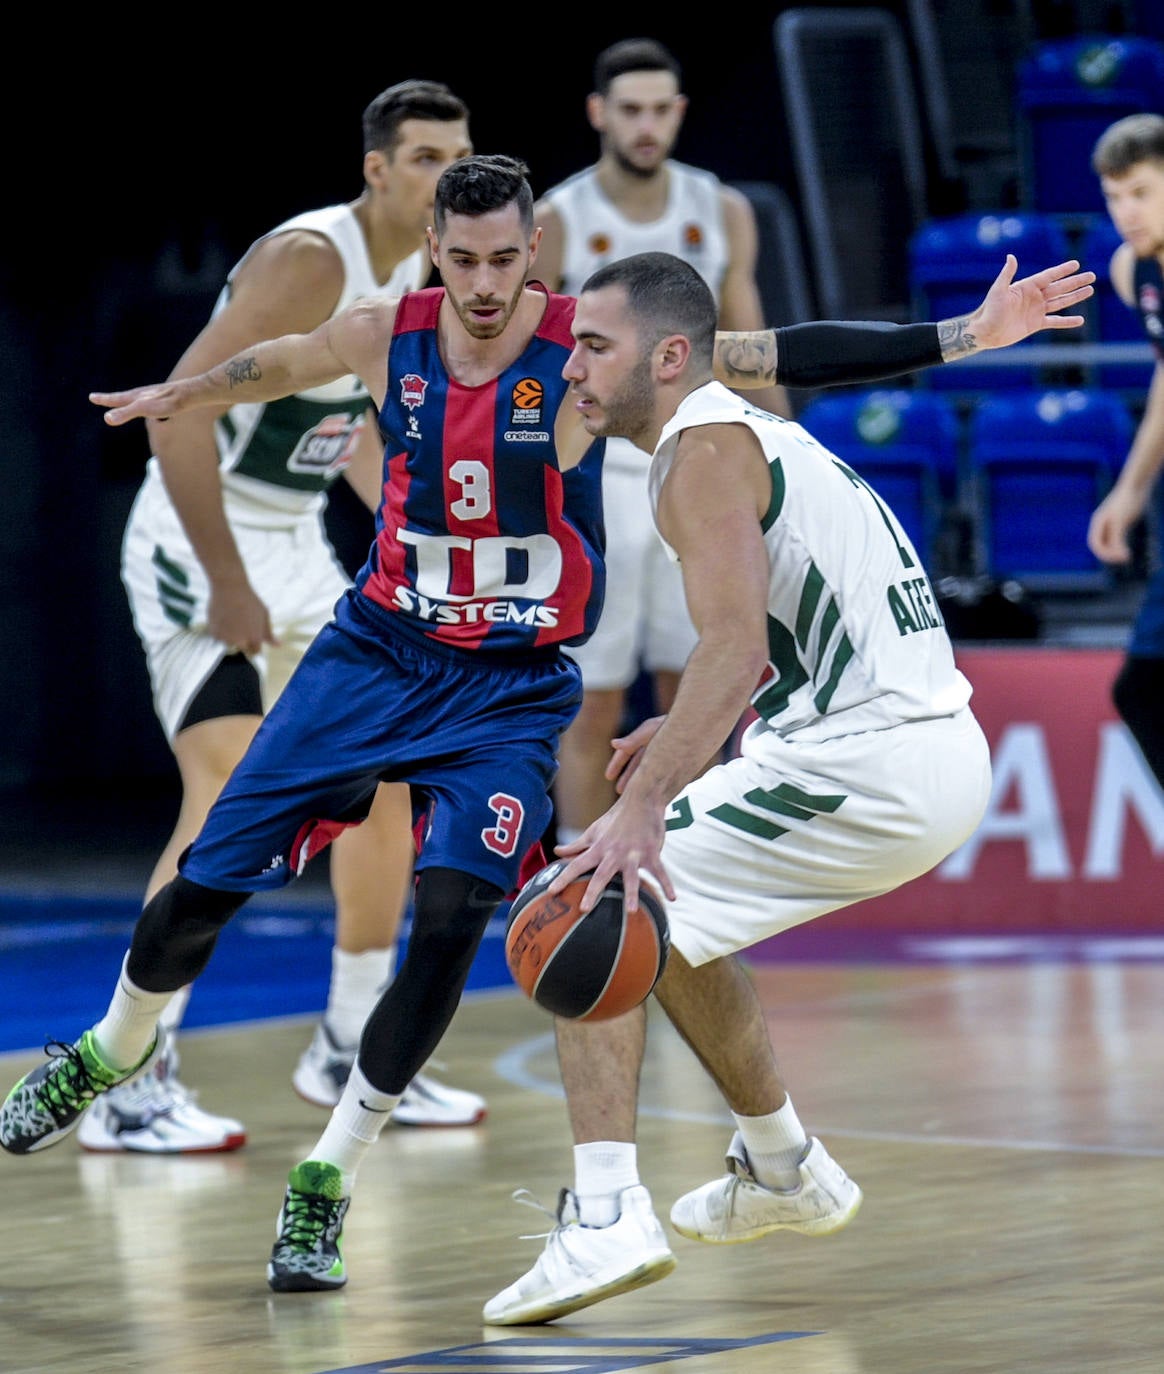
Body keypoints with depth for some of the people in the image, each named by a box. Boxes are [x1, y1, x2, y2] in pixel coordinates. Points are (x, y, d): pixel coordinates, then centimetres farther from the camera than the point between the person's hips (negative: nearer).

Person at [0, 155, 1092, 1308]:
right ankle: (111, 1052, 36)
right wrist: (180, 394, 30)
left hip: (513, 692, -2)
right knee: (202, 890, 4)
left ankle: (326, 1183, -7)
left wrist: (960, 338, -26)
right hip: (376, 653, 2)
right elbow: (278, 364, 16)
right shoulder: (384, 335, -8)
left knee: (453, 916, -21)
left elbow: (781, 357, -20)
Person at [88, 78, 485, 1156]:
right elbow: (177, 408, -29)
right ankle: (128, 1087, -17)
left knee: (388, 782, 13)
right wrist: (226, 584, -28)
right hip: (199, 545, -10)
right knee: (229, 802, -20)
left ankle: (354, 1053, 27)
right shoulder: (309, 260, -23)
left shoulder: (418, 270, 6)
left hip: (294, 548, 10)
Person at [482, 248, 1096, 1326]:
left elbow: (736, 643, -25)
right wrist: (688, 734, 28)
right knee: (671, 915, 29)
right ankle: (783, 1172, 40)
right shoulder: (761, 433, 21)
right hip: (945, 757, 10)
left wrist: (641, 810, -33)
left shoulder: (702, 448, -9)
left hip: (865, 766, -10)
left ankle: (605, 1219, -21)